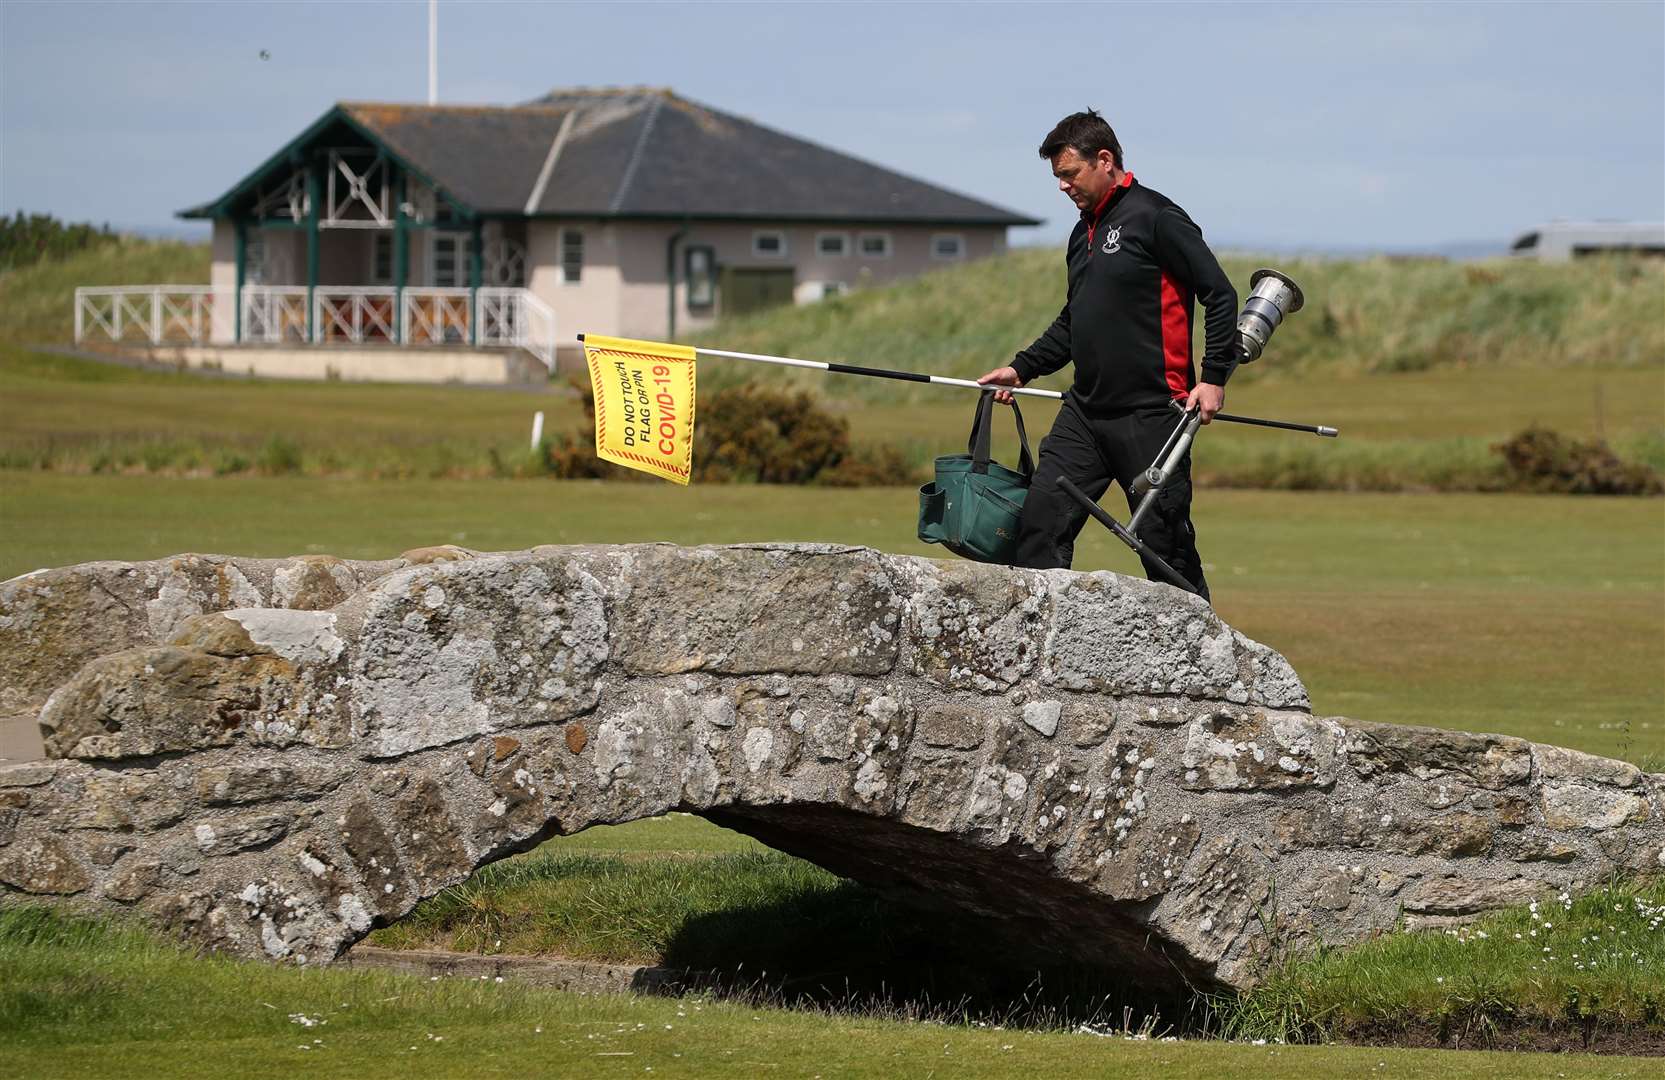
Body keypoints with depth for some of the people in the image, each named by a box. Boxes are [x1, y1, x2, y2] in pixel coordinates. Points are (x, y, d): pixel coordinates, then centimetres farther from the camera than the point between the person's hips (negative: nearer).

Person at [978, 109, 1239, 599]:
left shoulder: (1156, 218, -8)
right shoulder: (1084, 233, 17)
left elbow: (1220, 295, -10)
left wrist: (1213, 378, -15)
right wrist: (1022, 368, 18)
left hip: (1149, 414, -8)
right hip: (1084, 412, 8)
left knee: (1166, 544, -4)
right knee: (1041, 523, -2)